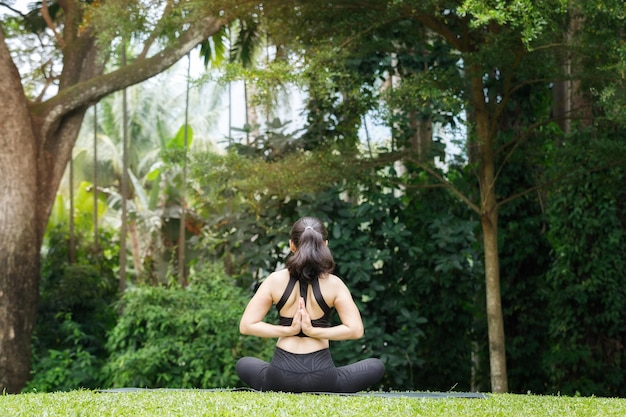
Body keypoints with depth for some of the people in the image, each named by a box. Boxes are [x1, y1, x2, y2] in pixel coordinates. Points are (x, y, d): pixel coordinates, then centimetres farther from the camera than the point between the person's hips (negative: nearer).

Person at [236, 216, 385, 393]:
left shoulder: (275, 280, -3)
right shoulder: (333, 284, -6)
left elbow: (246, 326, -4)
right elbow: (356, 330, -10)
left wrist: (288, 330, -6)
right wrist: (314, 331, -9)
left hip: (280, 378, 2)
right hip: (321, 379, -1)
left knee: (243, 364, 35)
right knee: (376, 366, 23)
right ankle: (330, 397, 10)